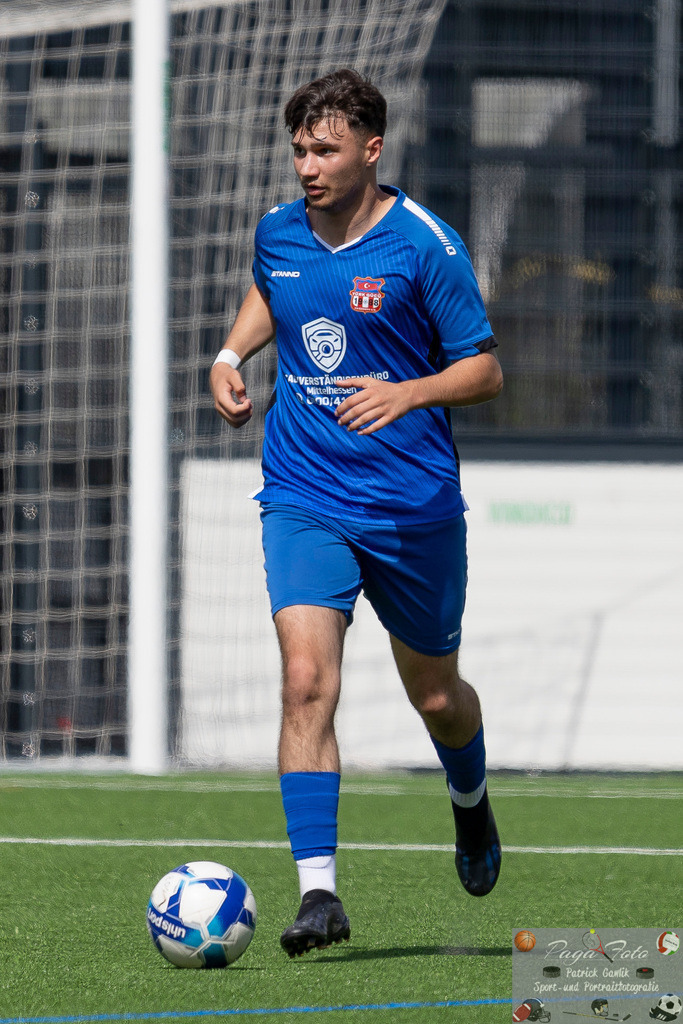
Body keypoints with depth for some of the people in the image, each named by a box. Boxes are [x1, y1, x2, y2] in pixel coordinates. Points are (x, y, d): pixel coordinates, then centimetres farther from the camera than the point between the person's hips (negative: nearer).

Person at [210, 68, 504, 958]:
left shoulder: (425, 245, -11)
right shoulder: (279, 232, 2)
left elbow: (485, 370, -8)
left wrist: (408, 393, -25)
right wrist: (231, 355, 8)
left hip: (414, 507, -2)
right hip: (304, 502, 2)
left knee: (436, 696, 13)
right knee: (307, 682, -18)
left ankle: (471, 801, 48)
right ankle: (319, 890, -20)